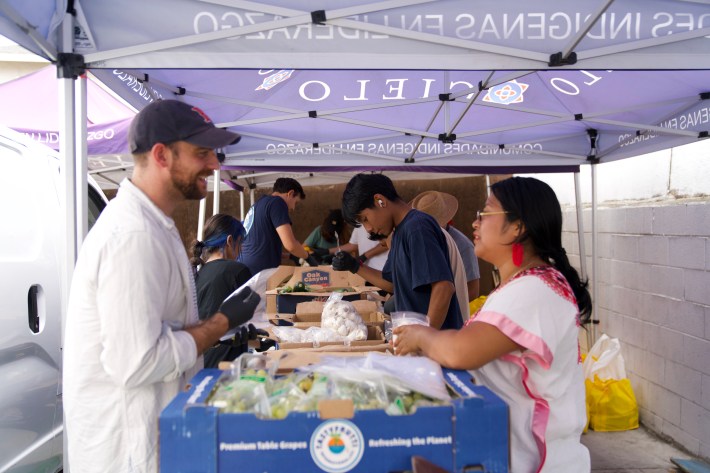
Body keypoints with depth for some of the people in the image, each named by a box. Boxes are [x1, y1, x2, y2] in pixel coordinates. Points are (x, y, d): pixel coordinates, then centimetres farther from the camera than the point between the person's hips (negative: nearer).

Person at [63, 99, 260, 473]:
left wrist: (213, 341, 7)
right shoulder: (135, 236, -26)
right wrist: (222, 323, -17)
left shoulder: (145, 221, 6)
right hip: (127, 442, -9)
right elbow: (135, 364, -28)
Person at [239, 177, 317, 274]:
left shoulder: (258, 204, 20)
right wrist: (308, 257, 2)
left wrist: (293, 255, 26)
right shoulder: (277, 202, -6)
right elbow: (290, 244, -16)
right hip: (260, 271, -9)